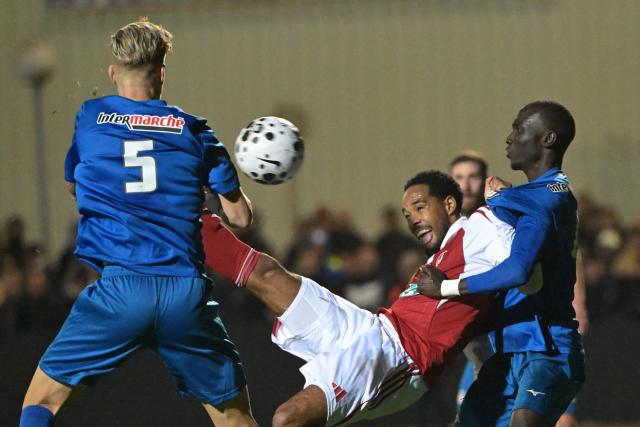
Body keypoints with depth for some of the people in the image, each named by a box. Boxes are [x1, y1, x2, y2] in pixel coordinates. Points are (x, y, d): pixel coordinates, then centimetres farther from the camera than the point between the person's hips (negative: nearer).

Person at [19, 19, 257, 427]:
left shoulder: (90, 118, 10)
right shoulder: (193, 130, 10)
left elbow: (73, 185, 28)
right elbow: (240, 215, 14)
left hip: (119, 287, -1)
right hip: (186, 293, 1)